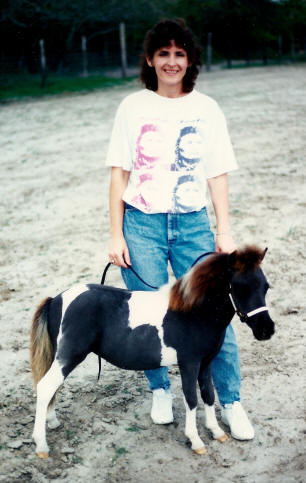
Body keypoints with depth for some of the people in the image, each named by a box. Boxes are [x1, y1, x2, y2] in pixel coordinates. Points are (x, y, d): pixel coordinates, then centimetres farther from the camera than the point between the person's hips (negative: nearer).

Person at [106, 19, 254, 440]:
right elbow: (119, 173, 2)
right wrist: (116, 235, -2)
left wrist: (224, 231, 1)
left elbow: (217, 175, 6)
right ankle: (160, 390, 30)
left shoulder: (207, 109, 5)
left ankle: (230, 401, 16)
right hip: (142, 224, 0)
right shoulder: (133, 107, 1)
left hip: (194, 223, 1)